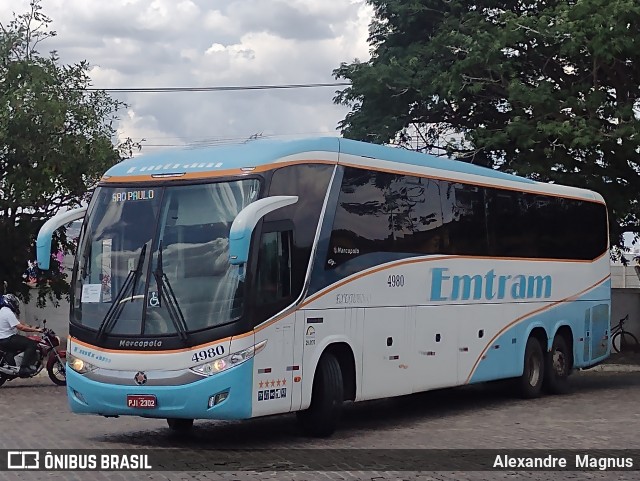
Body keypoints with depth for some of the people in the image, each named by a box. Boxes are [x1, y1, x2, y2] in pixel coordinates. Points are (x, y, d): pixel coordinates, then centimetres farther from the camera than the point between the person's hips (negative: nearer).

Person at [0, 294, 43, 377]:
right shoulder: (8, 313, -19)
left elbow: (17, 323, 20)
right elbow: (20, 327, -24)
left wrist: (30, 327, 12)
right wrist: (36, 330, -18)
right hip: (7, 340, -11)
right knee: (31, 344, -18)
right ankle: (24, 369, -24)